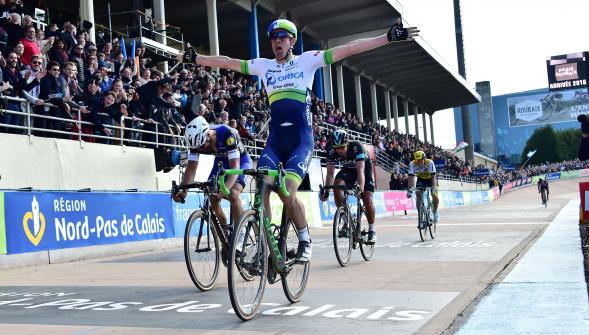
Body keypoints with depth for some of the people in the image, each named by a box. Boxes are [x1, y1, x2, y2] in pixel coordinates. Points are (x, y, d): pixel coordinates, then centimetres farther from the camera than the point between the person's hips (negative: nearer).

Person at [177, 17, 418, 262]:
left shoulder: (307, 60, 4)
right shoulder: (263, 66, 13)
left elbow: (349, 49, -2)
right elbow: (227, 62, 16)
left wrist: (390, 37, -6)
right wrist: (193, 58, 14)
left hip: (301, 140, -4)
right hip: (275, 139, 4)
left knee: (288, 193, -19)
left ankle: (305, 241, 4)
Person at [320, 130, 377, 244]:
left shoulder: (356, 147, -38)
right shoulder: (332, 152, -27)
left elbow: (360, 170, -45)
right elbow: (330, 173, -25)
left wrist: (361, 188, -58)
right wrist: (326, 191, -39)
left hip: (365, 167, -3)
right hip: (348, 169, 3)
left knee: (367, 199, -16)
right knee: (337, 186, -26)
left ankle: (372, 230, 3)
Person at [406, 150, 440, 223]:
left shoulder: (430, 163, -34)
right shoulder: (412, 164, -29)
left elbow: (433, 177, -37)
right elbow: (411, 177, -32)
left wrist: (433, 188, -49)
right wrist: (409, 189, -43)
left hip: (430, 179, -2)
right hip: (421, 179, 2)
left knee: (435, 196, -17)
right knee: (418, 195, -17)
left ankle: (435, 212, 10)